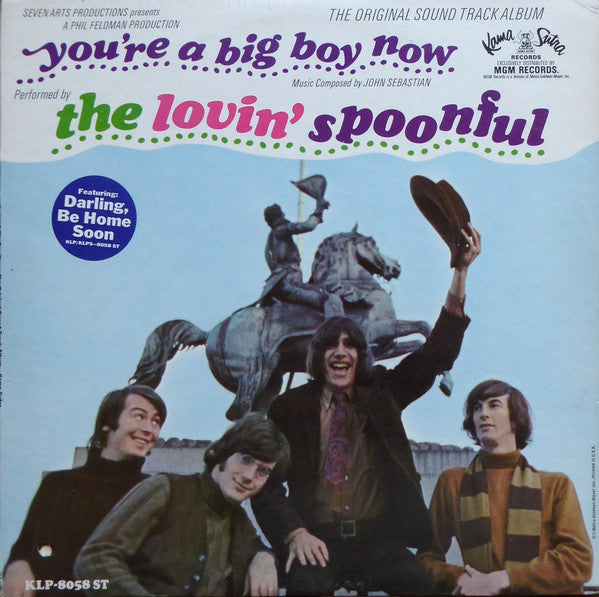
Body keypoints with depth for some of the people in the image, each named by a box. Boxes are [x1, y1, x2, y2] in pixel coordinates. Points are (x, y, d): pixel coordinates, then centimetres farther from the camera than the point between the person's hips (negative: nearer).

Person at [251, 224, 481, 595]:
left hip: (378, 537, 3)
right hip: (318, 539, -2)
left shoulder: (382, 394, 13)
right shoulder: (291, 407, 8)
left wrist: (461, 272, -3)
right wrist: (294, 533, -13)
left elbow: (437, 354, 4)